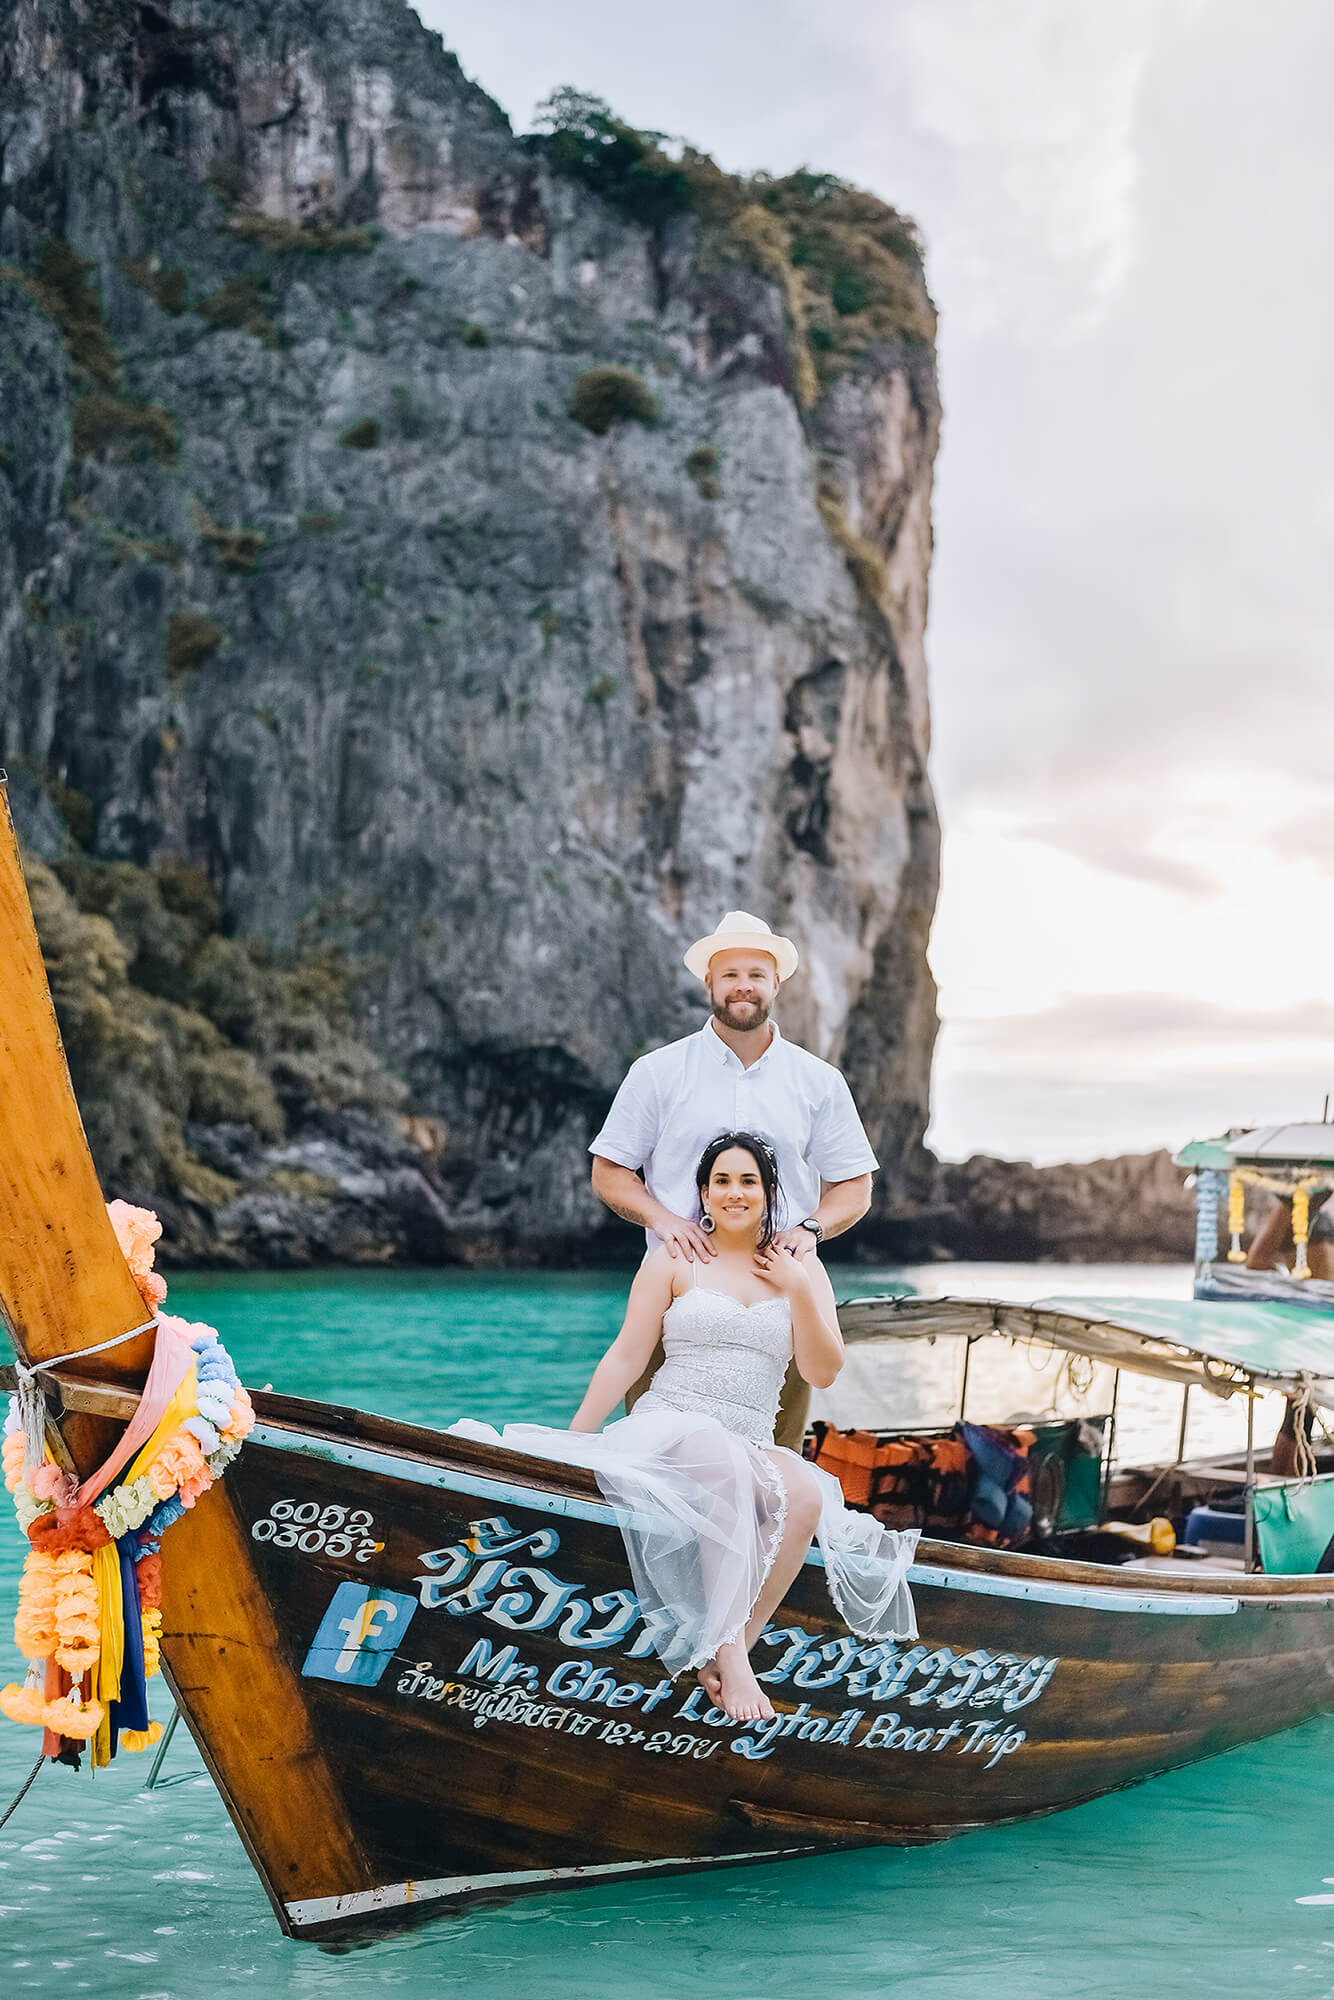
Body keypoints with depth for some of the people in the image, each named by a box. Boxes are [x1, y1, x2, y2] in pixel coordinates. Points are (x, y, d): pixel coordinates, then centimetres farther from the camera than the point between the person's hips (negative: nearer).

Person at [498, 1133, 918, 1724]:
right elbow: (626, 1356, 6)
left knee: (805, 1497, -32)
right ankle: (729, 1654, -39)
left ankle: (722, 1659, -28)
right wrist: (571, 1441, -2)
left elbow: (823, 1373, 7)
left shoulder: (802, 1271, 16)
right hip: (669, 1427, -3)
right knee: (724, 1460, -39)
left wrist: (798, 1291, -4)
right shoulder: (675, 1261, 10)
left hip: (754, 1449, 3)